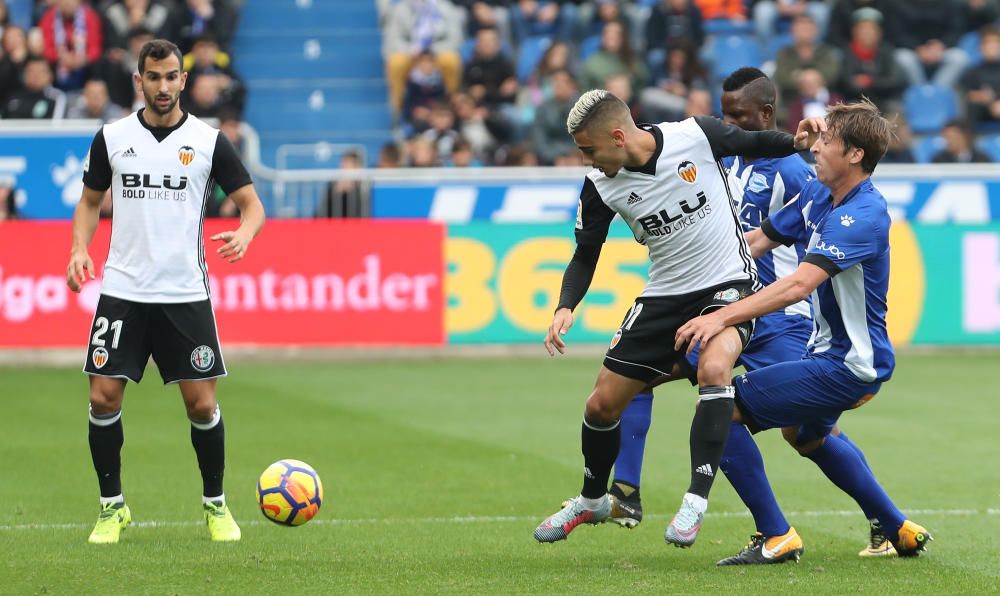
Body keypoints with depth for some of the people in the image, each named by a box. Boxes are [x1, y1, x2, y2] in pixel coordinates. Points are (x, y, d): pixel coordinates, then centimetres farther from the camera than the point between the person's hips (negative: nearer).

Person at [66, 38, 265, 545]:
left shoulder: (208, 141, 1)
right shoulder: (111, 138, 4)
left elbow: (252, 203, 3)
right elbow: (90, 200, 16)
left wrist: (244, 233, -20)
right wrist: (79, 250, -2)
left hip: (185, 294, -1)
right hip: (122, 290, 1)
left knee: (202, 404, -3)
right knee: (103, 398, -5)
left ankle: (215, 504, 17)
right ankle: (112, 507, 11)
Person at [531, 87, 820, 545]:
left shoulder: (696, 135, -18)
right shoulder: (600, 187, -10)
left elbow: (752, 143, 2)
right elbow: (585, 257, 1)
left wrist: (796, 142, -14)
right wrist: (565, 308, -15)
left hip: (727, 282, -4)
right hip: (664, 296, 4)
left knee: (713, 368, -34)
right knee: (602, 404, 5)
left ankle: (696, 502, -29)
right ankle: (592, 500, 35)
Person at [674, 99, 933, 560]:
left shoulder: (863, 215, -26)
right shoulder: (817, 194, 3)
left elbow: (799, 284, -37)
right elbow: (759, 239, 13)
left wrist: (722, 317, -43)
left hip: (847, 365, -11)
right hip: (829, 351, 11)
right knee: (805, 434, 36)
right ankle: (897, 530, 44)